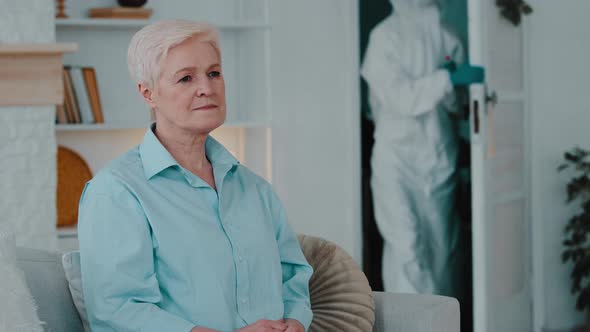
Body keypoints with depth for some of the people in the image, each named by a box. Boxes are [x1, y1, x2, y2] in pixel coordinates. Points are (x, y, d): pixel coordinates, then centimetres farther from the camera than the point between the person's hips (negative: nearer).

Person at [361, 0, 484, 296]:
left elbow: (455, 100, 8)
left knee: (441, 244, 7)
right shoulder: (385, 36, -6)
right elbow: (399, 95, -15)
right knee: (406, 244, -12)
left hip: (438, 157, 5)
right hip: (397, 157, -5)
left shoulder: (444, 34, 8)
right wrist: (448, 79, -23)